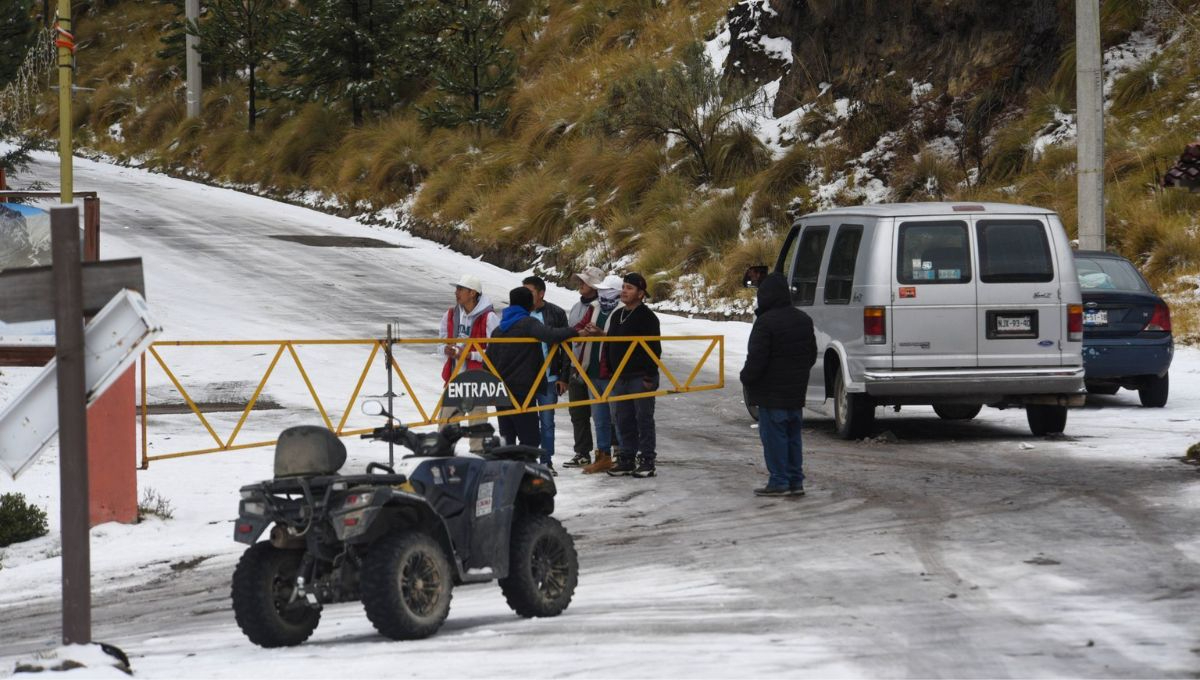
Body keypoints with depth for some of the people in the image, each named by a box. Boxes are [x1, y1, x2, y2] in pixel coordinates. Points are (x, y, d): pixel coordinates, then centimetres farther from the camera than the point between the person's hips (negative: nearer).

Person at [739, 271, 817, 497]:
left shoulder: (766, 322, -18)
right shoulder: (803, 320, 10)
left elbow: (756, 358, -18)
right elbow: (812, 354, 19)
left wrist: (746, 378, -3)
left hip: (771, 393, -8)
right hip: (796, 391, 8)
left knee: (774, 436, -3)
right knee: (792, 436, 13)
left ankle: (779, 482, -3)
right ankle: (795, 481, 14)